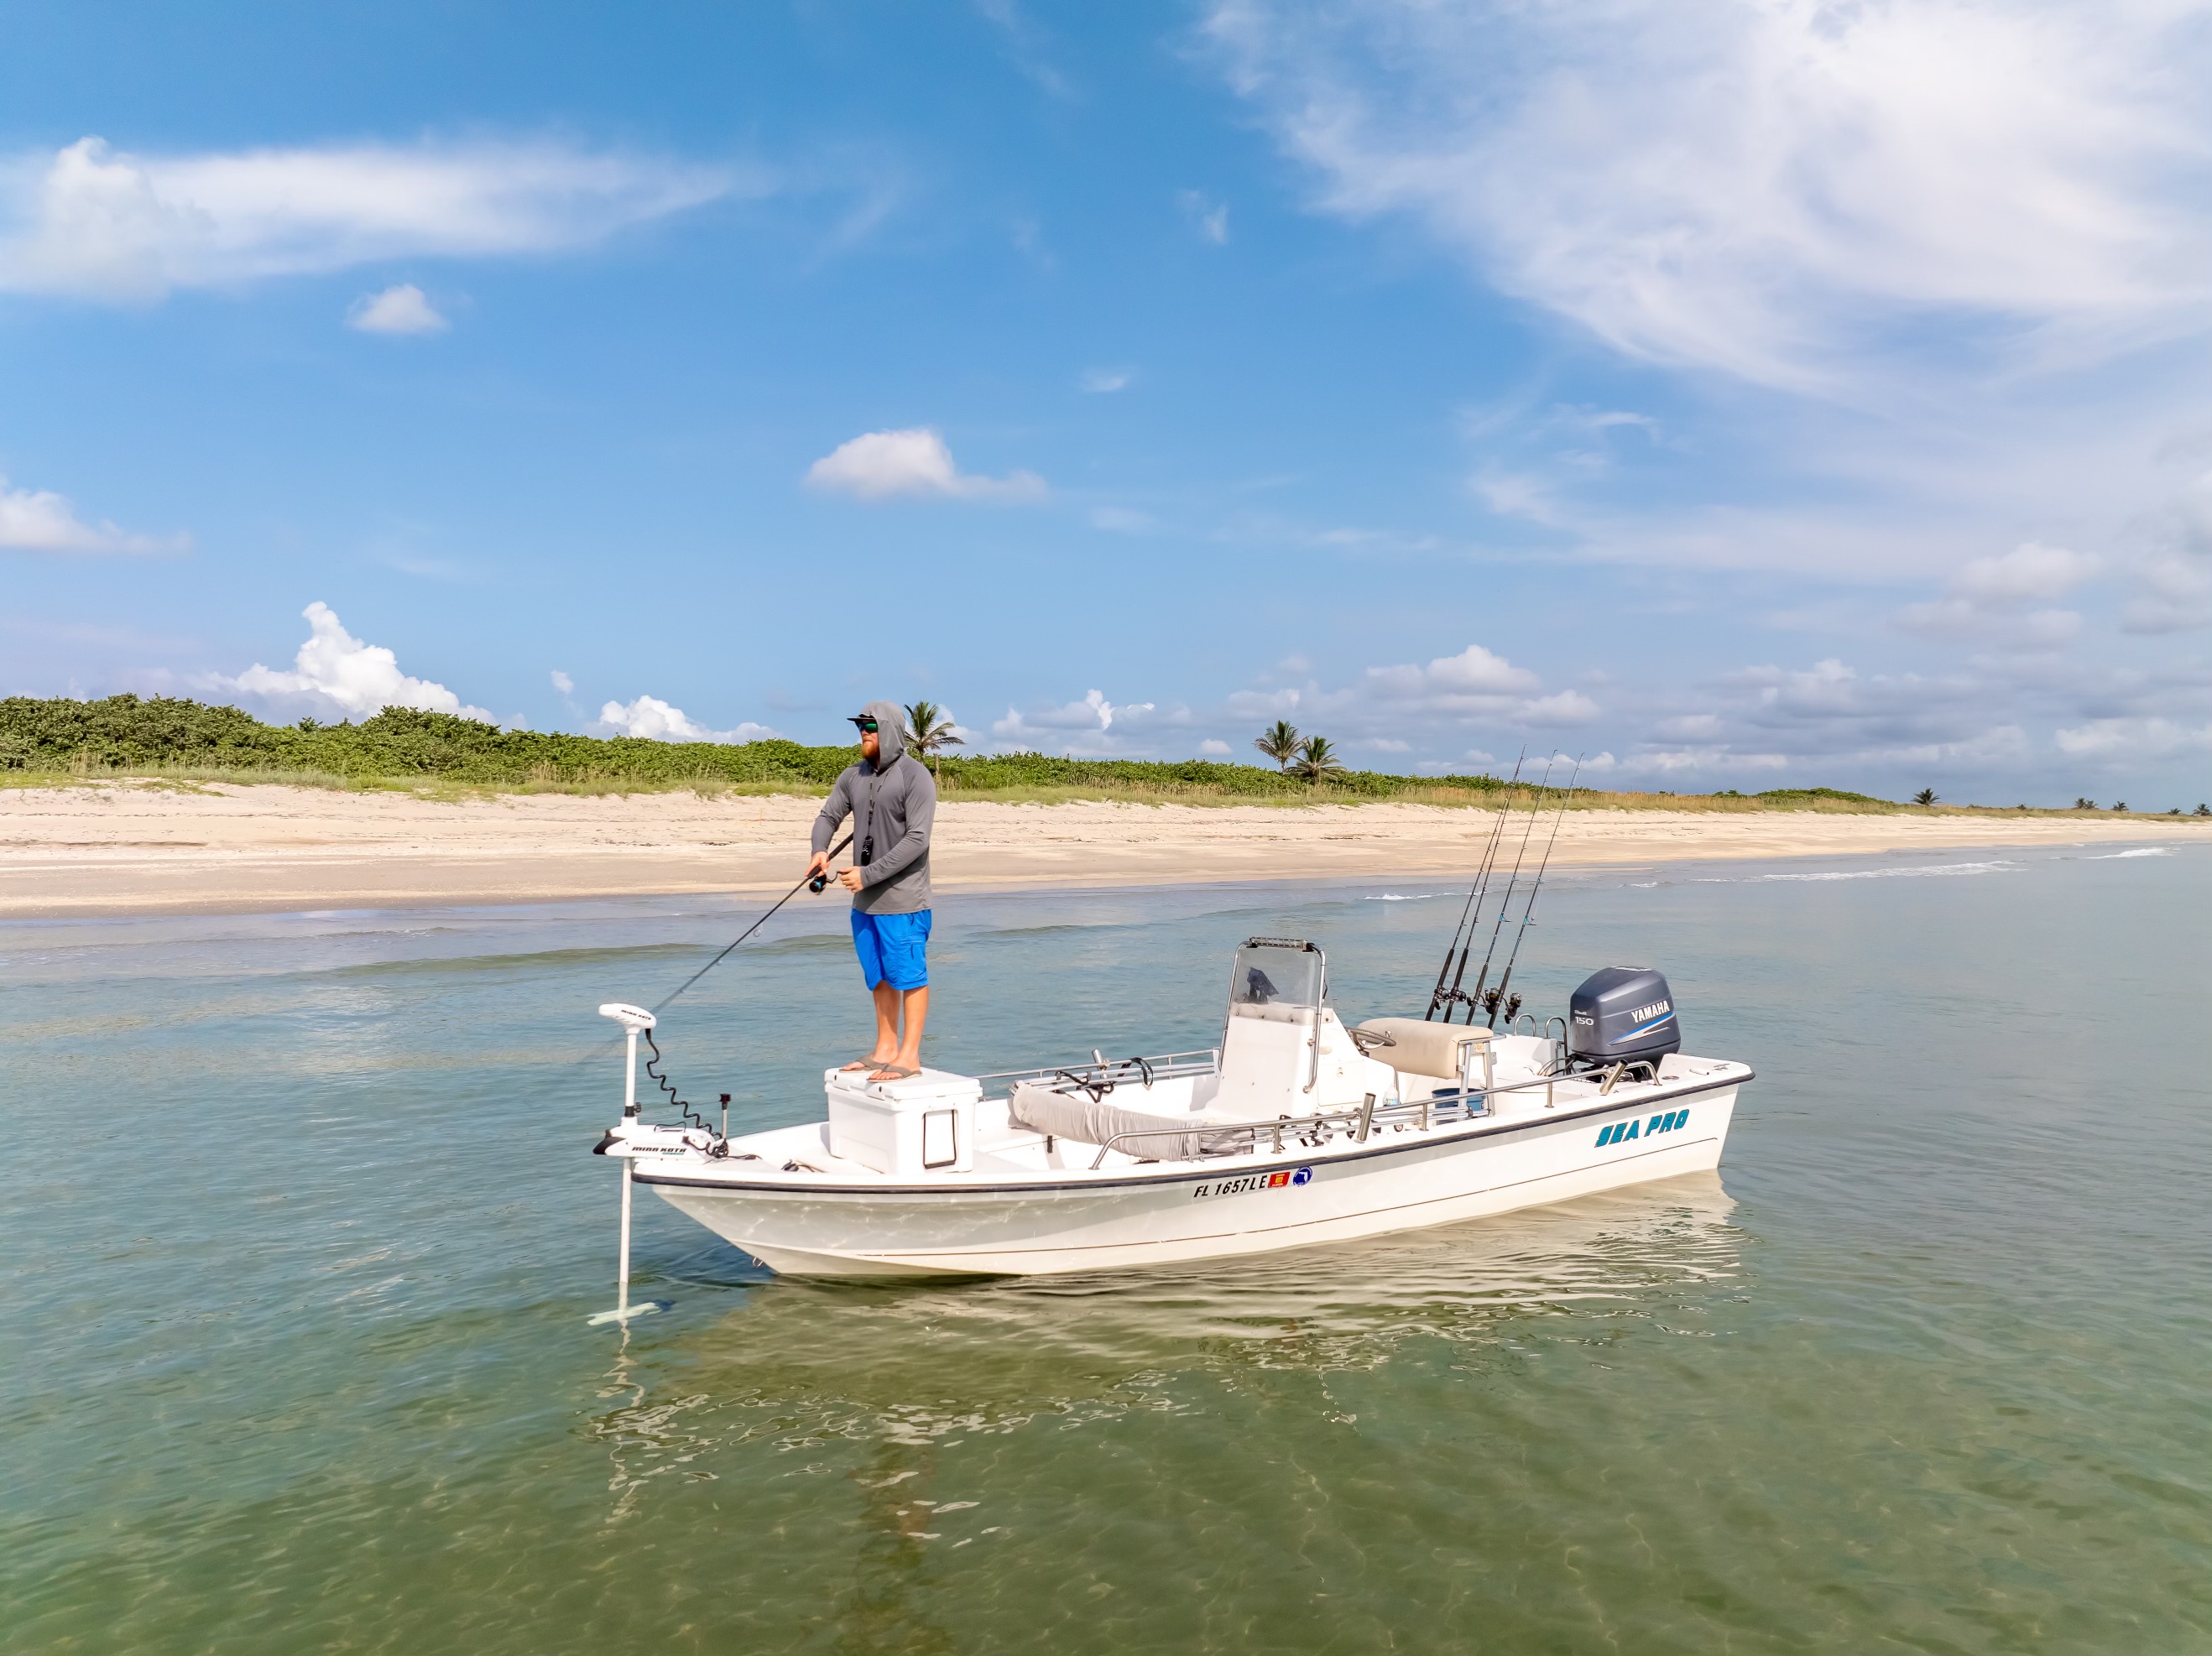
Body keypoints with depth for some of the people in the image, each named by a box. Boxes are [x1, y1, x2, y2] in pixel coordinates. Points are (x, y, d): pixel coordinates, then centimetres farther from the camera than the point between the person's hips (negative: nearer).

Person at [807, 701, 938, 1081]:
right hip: (865, 900, 8)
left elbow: (917, 839, -18)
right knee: (879, 977, 15)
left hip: (903, 899, -8)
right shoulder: (854, 776, 9)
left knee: (909, 975, -1)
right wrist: (819, 849, -9)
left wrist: (868, 874, -21)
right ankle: (885, 1049, 26)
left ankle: (909, 1056, 6)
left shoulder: (915, 776, -13)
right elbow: (828, 815, 14)